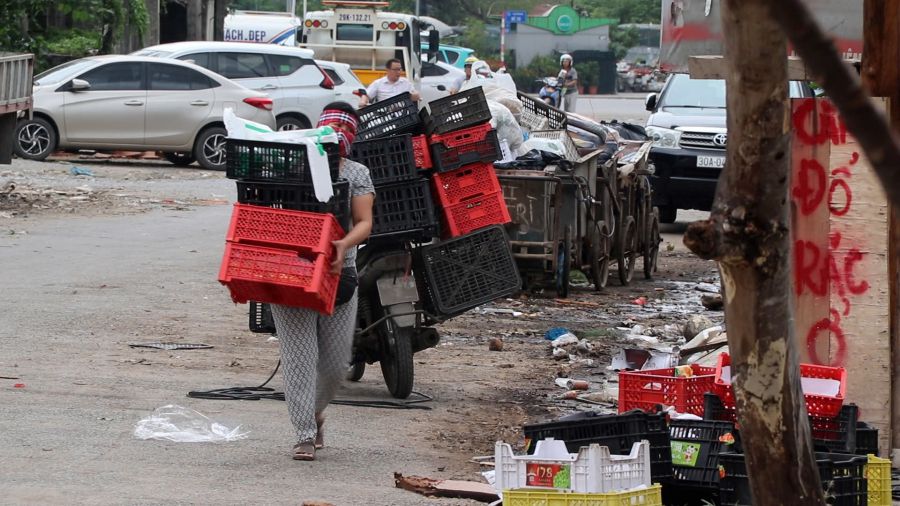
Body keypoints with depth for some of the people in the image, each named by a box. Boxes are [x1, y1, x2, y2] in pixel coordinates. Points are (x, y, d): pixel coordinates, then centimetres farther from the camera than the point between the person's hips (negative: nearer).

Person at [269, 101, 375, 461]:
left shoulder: (356, 174, 7)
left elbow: (364, 223, -2)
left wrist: (344, 244, -23)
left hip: (336, 274, 1)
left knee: (336, 362, 4)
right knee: (299, 356, -7)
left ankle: (314, 413, 33)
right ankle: (305, 436, -5)